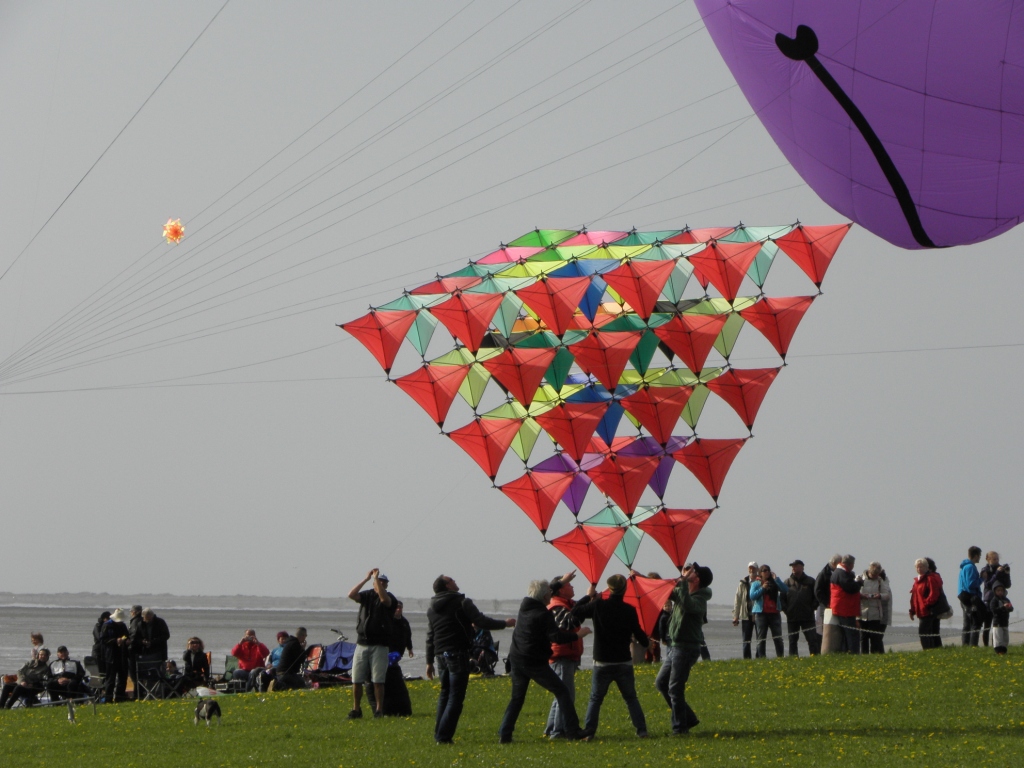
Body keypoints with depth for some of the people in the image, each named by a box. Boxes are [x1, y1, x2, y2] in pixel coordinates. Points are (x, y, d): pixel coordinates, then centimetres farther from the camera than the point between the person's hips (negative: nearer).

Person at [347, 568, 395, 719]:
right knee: (356, 680, 2)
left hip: (379, 645, -3)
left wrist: (376, 577, -20)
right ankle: (356, 709, 9)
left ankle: (379, 710, 2)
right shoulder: (367, 595, 10)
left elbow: (384, 599, -24)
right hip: (362, 643, 3)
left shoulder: (390, 598, 0)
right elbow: (351, 595, -7)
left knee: (378, 681, -4)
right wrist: (366, 579, -10)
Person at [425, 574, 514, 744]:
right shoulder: (462, 603, -7)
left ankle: (439, 734, 15)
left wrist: (429, 662, 21)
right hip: (457, 653, -7)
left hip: (440, 655, 7)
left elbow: (430, 636, 17)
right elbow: (482, 622, -9)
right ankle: (443, 735, -12)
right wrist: (505, 623, 5)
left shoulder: (431, 608, 13)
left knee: (445, 693, 18)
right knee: (456, 696, -5)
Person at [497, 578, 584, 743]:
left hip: (516, 660, 7)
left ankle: (504, 734, 7)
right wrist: (577, 635, -11)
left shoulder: (524, 606, 8)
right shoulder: (543, 614, -16)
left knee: (517, 697, 16)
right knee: (561, 692, 4)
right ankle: (572, 730, 0)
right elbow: (556, 637, -23)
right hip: (535, 662, -7)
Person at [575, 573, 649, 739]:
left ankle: (588, 732, 3)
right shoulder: (629, 610, -7)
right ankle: (641, 730, 7)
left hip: (602, 663, -1)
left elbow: (575, 612, 4)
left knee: (595, 699, 10)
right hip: (624, 663, 1)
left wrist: (587, 597, 16)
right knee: (631, 698, 13)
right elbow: (640, 636, -3)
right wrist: (644, 640, 20)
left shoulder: (598, 605, -9)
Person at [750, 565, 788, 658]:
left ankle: (781, 657, 0)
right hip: (761, 613, -1)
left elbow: (786, 590, -4)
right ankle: (762, 658, 1)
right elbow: (752, 596, -6)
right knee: (761, 639, 0)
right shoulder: (756, 584, 8)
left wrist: (776, 579, -9)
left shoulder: (774, 583, 12)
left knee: (778, 638, -1)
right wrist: (762, 588, -14)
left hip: (774, 613, 1)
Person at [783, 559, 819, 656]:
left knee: (812, 639, -5)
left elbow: (816, 597, 7)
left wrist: (812, 607, -5)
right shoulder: (787, 582, 9)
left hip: (807, 616, -2)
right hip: (792, 617, 2)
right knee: (792, 640, 6)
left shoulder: (810, 582, 6)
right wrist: (786, 609, -1)